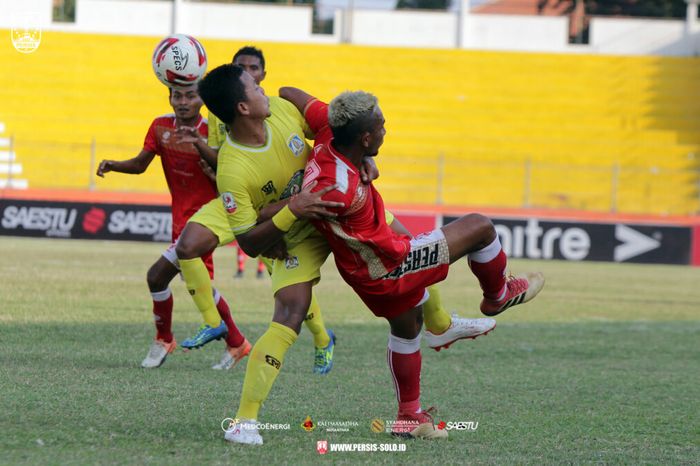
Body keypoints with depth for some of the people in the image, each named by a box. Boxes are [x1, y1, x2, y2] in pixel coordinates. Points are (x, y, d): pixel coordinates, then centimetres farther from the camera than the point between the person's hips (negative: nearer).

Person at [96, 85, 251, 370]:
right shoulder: (161, 126, 2)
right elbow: (140, 164, 2)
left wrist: (199, 144, -42)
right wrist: (113, 165, -16)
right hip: (181, 217, 6)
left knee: (157, 276, -14)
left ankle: (163, 340, 6)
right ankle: (236, 344, 27)